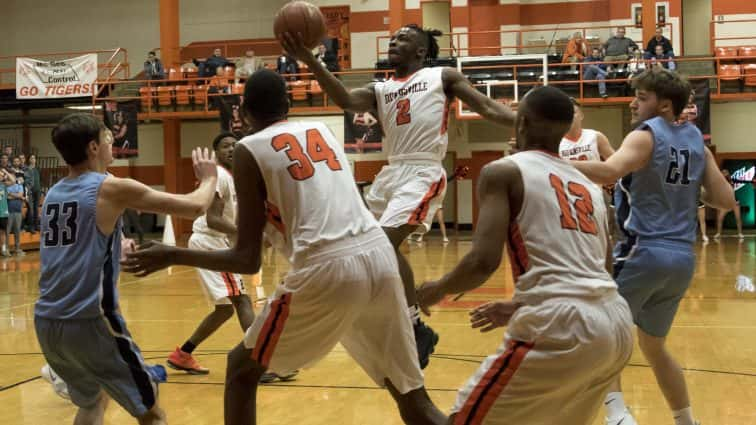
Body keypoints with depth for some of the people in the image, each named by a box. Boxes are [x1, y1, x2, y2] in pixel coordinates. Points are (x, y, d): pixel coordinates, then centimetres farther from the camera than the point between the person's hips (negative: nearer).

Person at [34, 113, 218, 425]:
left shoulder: (52, 195, 12)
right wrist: (208, 178, 14)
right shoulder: (112, 188, -7)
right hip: (90, 322, -7)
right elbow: (195, 207, -5)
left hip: (46, 323, 7)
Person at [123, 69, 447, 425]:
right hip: (380, 256, 5)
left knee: (241, 369, 17)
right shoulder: (322, 131, 22)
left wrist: (173, 256, 14)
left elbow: (247, 261, 3)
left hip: (327, 269, -5)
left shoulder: (249, 149, 6)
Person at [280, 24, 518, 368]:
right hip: (391, 172, 7)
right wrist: (309, 61, -16)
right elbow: (346, 101, -4)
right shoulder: (379, 90, 17)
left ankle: (417, 329, -12)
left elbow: (487, 108, 0)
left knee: (385, 243, -22)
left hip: (424, 172, -7)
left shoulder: (443, 76, 7)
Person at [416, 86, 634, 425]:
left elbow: (483, 262, -10)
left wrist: (435, 291, 10)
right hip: (617, 324, 7)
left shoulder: (504, 171, 3)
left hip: (563, 326, -7)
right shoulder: (590, 187, 23)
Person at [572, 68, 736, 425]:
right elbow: (726, 200, 11)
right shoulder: (696, 142, 12)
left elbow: (608, 172, -28)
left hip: (643, 254, -7)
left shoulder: (646, 136, -8)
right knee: (653, 346, 24)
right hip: (682, 259, 7)